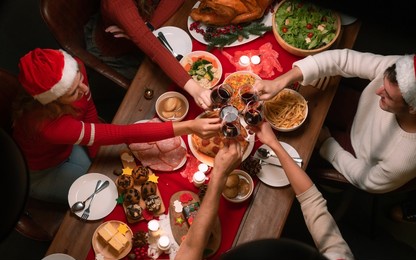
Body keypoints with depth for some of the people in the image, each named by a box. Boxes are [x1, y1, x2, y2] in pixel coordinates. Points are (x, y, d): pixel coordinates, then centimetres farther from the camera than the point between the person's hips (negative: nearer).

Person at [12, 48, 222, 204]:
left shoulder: (75, 70, -29)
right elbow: (124, 134, -47)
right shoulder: (47, 124, -46)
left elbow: (89, 110, -7)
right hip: (41, 173, -5)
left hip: (70, 146, 5)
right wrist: (188, 127, -51)